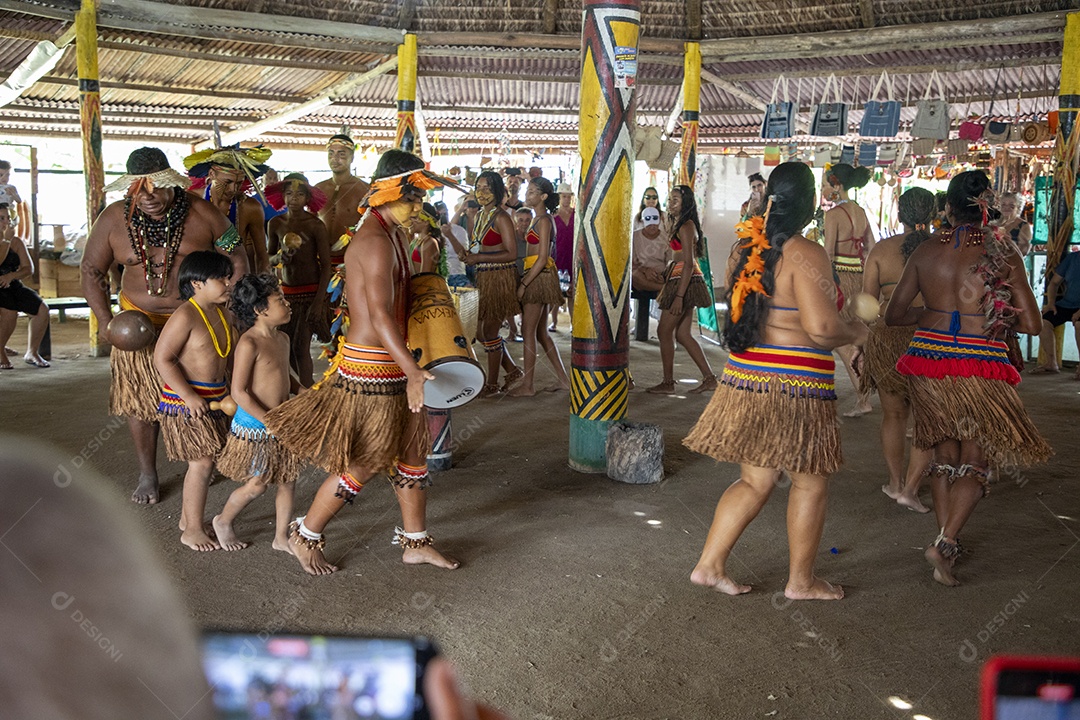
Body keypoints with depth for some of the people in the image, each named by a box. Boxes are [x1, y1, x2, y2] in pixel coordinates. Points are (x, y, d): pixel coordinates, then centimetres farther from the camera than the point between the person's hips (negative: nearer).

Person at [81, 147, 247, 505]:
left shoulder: (201, 213, -10)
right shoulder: (113, 219, -7)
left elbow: (237, 258, -3)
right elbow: (92, 270, 1)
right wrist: (105, 320, -8)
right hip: (140, 320, 1)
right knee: (140, 396, 5)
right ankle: (147, 474, 20)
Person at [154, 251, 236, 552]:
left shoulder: (225, 315, 8)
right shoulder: (185, 316, -18)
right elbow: (162, 359, -19)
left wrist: (230, 394, 13)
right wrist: (189, 396, -22)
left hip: (214, 397, 8)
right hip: (185, 399, -8)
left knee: (204, 463, 13)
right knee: (202, 463, -7)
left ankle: (187, 519, 29)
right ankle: (193, 530, 6)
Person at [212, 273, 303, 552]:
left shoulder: (283, 339, 6)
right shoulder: (249, 344, -19)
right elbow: (238, 391, -21)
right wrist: (269, 421, -22)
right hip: (254, 426, -8)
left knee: (288, 481, 11)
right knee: (256, 486, 3)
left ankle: (281, 537, 26)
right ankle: (223, 521, 30)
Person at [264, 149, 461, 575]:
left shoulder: (391, 234, 13)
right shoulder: (375, 241, -19)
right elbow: (380, 316, -27)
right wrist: (412, 372, -32)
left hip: (391, 364, 10)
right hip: (370, 368, -10)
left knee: (413, 450, 14)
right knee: (364, 464, 1)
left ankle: (415, 541, 27)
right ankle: (305, 535, 20)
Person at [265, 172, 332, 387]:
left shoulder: (315, 225, -9)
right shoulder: (276, 224, 4)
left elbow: (326, 265, -8)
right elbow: (270, 259, 13)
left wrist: (319, 302, -14)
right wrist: (279, 257, -12)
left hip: (311, 292, -4)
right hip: (287, 291, 5)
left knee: (301, 347, -9)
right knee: (285, 347, 1)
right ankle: (309, 388, 16)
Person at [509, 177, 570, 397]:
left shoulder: (543, 220, -12)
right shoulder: (538, 219, 17)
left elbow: (542, 257, -17)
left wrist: (524, 284, -18)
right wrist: (525, 281, 13)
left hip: (539, 276, -10)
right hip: (537, 277, 10)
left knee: (528, 331, -6)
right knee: (541, 332, 12)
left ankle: (528, 385, -2)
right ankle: (563, 379, 17)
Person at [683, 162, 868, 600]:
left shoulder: (750, 248, 8)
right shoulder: (806, 254, -17)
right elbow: (822, 329, -22)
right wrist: (855, 332, -3)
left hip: (745, 378, 8)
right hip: (795, 386, -7)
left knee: (755, 481, 18)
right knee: (810, 483, 11)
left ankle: (709, 564, 18)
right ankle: (801, 581, 23)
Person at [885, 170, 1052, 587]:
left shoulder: (926, 251, 1)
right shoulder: (1002, 252, -7)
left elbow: (894, 314, 7)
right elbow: (1031, 325, -5)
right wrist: (993, 317, 13)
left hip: (928, 359, 3)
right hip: (979, 366, -3)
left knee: (945, 454, 18)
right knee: (975, 462, 8)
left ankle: (949, 541, 25)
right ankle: (944, 542, -6)